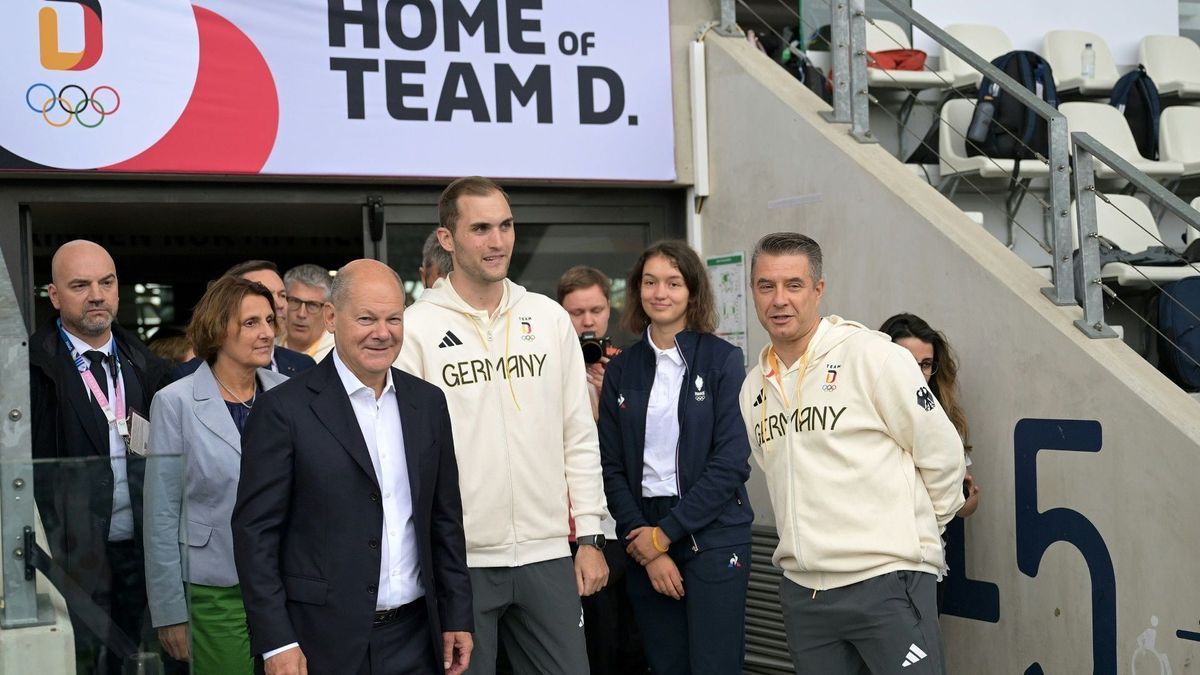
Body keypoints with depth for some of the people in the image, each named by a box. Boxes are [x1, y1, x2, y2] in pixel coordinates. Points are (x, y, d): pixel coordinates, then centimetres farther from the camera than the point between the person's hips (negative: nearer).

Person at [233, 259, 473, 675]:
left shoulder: (428, 403, 8)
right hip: (323, 642, -4)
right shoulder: (284, 410, -7)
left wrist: (457, 617, 10)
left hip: (415, 638, 5)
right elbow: (255, 531, -8)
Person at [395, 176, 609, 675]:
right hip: (458, 561, -3)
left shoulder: (549, 318, 7)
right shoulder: (416, 328, -4)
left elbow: (579, 436, 10)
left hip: (547, 556, 3)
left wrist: (590, 537, 5)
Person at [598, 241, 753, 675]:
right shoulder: (621, 370, 7)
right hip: (645, 541, 3)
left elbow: (732, 461, -9)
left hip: (712, 538, -3)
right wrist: (647, 549, -7)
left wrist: (666, 533, -10)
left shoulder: (722, 360, -2)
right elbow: (613, 468, 4)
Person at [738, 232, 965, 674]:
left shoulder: (873, 356, -8)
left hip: (887, 579, -6)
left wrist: (917, 530, 7)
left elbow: (941, 453, -3)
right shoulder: (754, 386, 11)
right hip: (802, 589, 6)